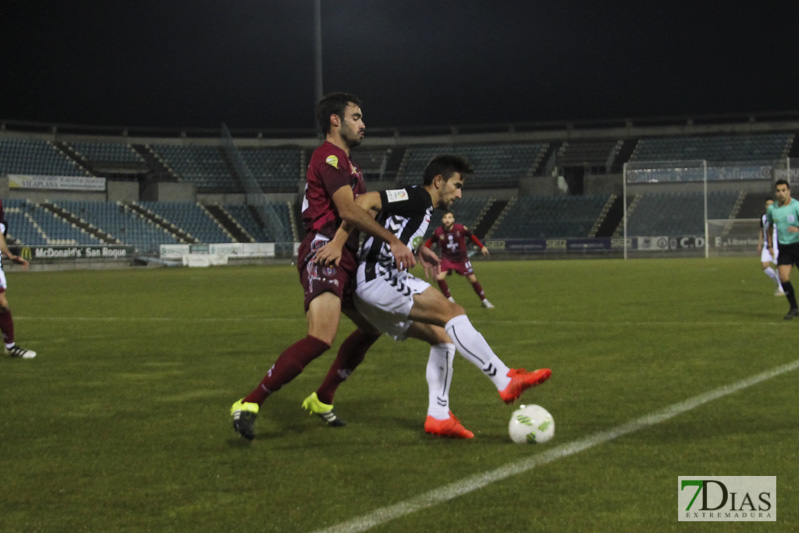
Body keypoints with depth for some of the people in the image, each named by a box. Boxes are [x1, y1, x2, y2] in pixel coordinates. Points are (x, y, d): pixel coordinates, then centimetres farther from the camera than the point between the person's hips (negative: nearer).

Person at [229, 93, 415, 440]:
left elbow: (362, 213, 23)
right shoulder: (329, 156, -7)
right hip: (323, 252, -11)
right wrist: (393, 241, -14)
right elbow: (348, 211, -17)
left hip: (344, 260, 11)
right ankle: (249, 405, -26)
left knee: (373, 325, 19)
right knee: (322, 337, -27)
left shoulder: (345, 162, 26)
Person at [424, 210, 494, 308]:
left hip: (461, 258, 0)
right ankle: (449, 299, 1)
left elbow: (472, 236, -1)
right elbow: (430, 241, 1)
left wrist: (482, 247, -1)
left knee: (473, 279, 2)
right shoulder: (438, 231, -15)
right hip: (447, 258, 0)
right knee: (439, 278, -20)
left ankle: (484, 301, 21)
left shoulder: (460, 228, -17)